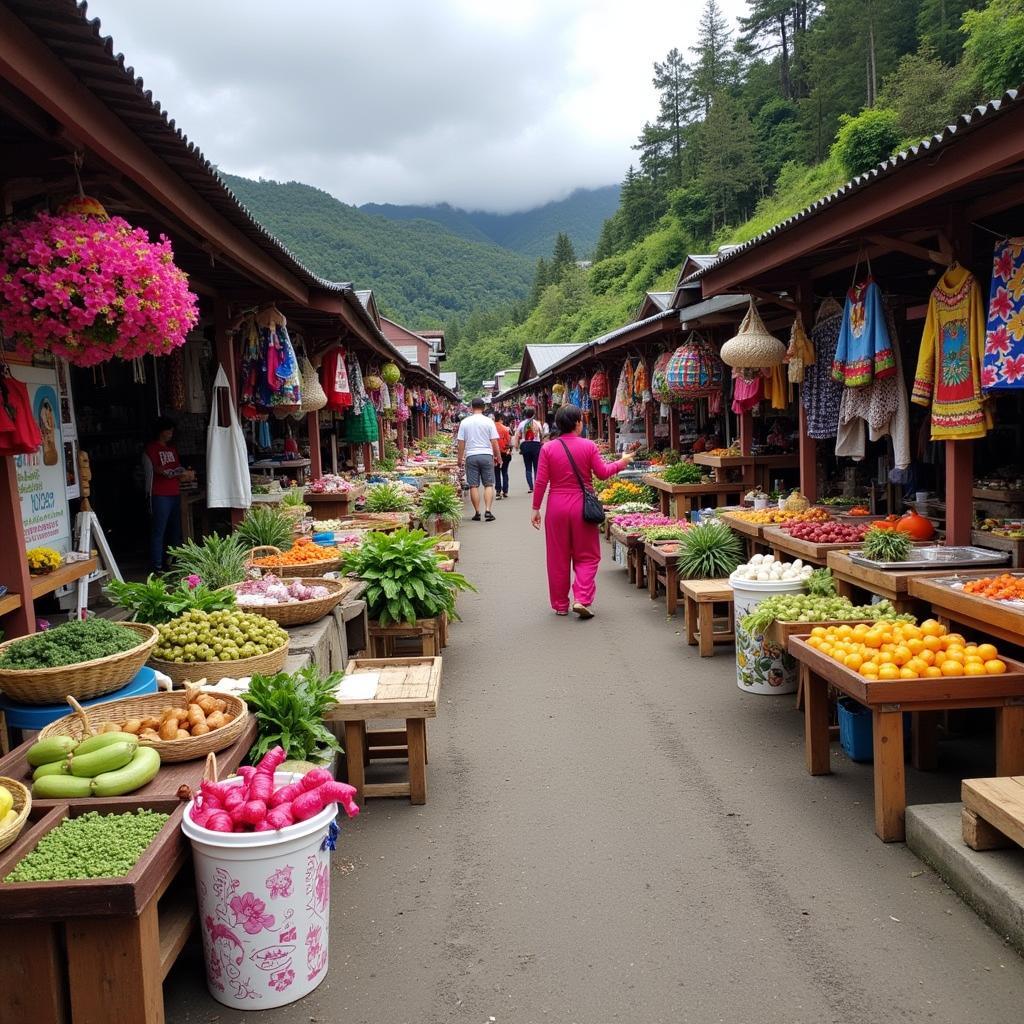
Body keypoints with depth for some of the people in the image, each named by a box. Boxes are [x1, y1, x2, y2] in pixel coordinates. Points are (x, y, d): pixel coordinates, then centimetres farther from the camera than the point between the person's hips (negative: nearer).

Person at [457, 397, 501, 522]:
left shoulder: (465, 422, 2)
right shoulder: (488, 421, -1)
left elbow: (461, 442, 3)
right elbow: (494, 441, -1)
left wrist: (460, 459, 12)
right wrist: (498, 457, 10)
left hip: (471, 456, 1)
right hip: (486, 455, -1)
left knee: (473, 485, 5)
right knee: (488, 484, 5)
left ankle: (477, 512, 6)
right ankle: (488, 510, -5)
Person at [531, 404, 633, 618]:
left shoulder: (548, 448, -4)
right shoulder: (588, 446, -6)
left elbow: (541, 482, -4)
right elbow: (602, 473, -1)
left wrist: (535, 508, 4)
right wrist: (622, 463, 16)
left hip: (557, 506, 1)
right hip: (581, 506, -1)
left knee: (558, 558, 11)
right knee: (586, 556, 11)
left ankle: (560, 605, 18)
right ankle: (581, 599, -4)